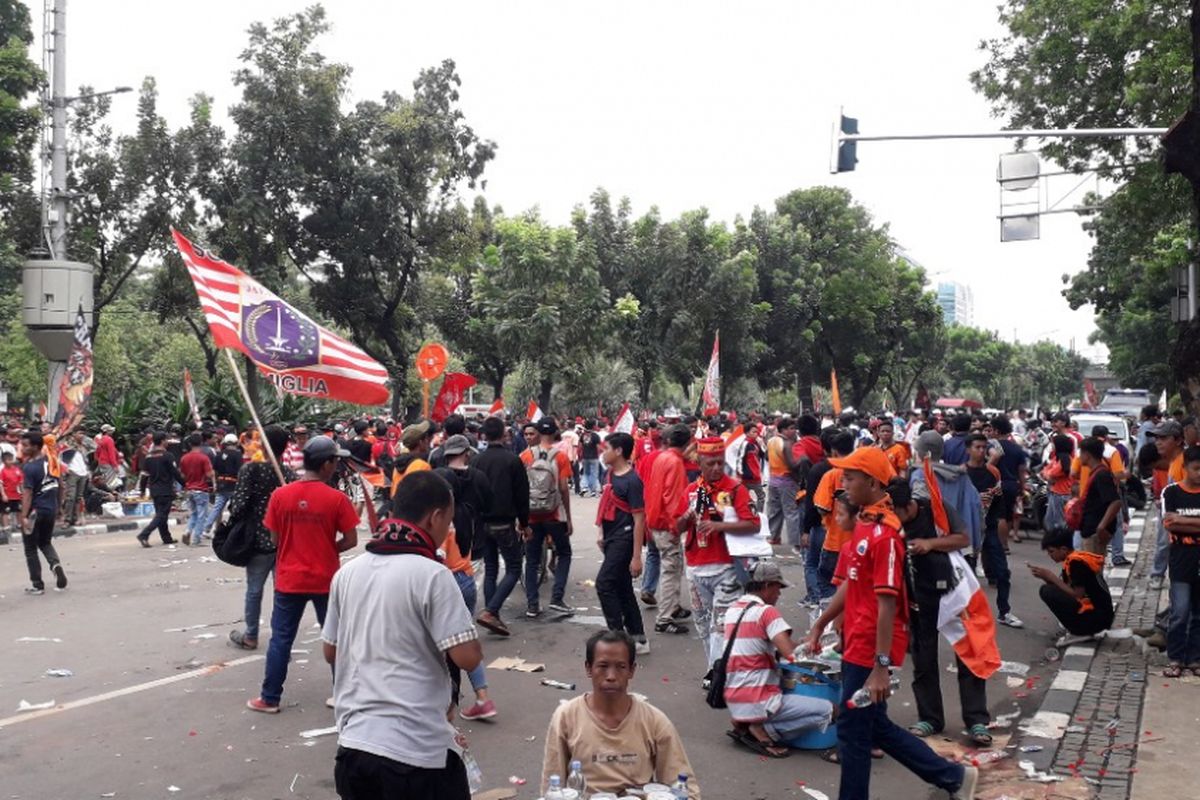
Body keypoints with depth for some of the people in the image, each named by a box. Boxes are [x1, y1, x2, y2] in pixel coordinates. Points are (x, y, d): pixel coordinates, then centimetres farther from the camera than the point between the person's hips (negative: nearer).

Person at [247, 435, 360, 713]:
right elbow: (351, 540, -8)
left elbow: (275, 539, 3)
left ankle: (270, 698, 17)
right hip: (326, 580, -1)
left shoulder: (280, 495, -6)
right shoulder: (337, 498, -13)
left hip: (289, 579, 2)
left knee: (281, 639, 11)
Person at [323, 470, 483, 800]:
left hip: (353, 743, 6)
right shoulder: (432, 575, -15)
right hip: (418, 751, -6)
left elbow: (330, 652, 15)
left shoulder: (348, 573, 5)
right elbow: (468, 658, -18)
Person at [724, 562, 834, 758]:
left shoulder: (732, 610, 11)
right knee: (826, 711, -5)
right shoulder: (767, 611, -12)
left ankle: (746, 725, 10)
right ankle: (763, 731, -7)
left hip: (732, 701, 8)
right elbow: (791, 654, -21)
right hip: (756, 703, -8)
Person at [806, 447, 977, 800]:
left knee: (852, 730, 4)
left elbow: (887, 604, -23)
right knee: (874, 726, 20)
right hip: (857, 644, 10)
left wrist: (881, 666, -23)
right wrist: (819, 625, 20)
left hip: (869, 650, -10)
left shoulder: (884, 532, -21)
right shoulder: (862, 523, 8)